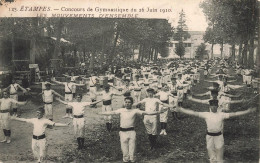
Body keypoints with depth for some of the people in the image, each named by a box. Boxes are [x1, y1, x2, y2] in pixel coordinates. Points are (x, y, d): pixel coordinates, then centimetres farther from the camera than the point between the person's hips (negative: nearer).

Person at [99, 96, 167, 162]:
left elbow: (146, 112, -4)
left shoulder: (135, 111, 0)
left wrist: (158, 112, -11)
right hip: (123, 132, 1)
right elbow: (112, 112, 11)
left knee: (132, 150, 1)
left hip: (131, 132, -1)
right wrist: (100, 113, 12)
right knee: (124, 150, 7)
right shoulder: (121, 110, 6)